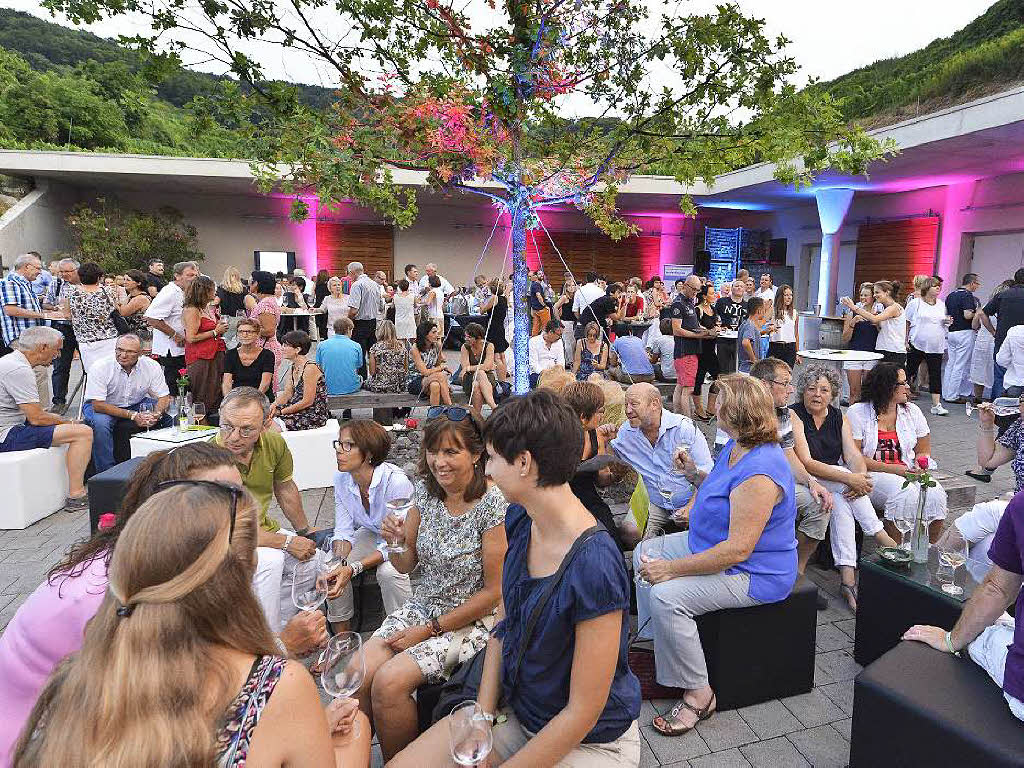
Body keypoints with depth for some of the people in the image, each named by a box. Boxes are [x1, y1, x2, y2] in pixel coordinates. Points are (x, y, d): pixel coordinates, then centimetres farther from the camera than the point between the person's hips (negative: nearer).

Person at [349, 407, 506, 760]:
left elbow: (494, 591, -15)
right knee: (357, 675, -14)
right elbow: (406, 565, 8)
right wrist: (395, 541, -15)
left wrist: (431, 629, -12)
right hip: (421, 608, 6)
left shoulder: (494, 504, -19)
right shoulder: (426, 490, -1)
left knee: (389, 681, -22)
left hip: (471, 621, -5)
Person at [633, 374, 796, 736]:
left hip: (754, 573, -11)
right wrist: (694, 474, 0)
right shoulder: (735, 446, 2)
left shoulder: (758, 474, -31)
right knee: (643, 555, 10)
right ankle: (652, 643, 19)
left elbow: (738, 550, -32)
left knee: (666, 595, -26)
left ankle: (699, 694, -8)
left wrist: (672, 568, -27)